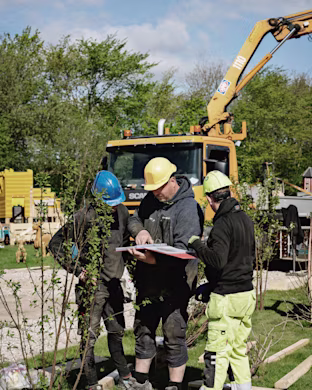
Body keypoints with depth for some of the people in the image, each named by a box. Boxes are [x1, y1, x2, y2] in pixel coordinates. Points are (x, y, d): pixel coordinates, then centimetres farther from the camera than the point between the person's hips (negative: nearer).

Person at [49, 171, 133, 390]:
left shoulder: (122, 212, 2)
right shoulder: (86, 217, -18)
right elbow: (55, 244, -12)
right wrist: (75, 269, -15)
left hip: (114, 283, 6)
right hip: (91, 284, -6)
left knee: (116, 331, 19)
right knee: (89, 336, -1)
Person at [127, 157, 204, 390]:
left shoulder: (188, 208, -16)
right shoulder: (151, 200, 7)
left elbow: (183, 250, -22)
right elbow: (134, 219, 19)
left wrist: (154, 259, -33)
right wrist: (139, 230, -5)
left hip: (174, 285, -7)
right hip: (148, 282, 8)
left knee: (174, 336, -1)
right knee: (143, 330, 16)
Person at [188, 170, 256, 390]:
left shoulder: (222, 225, -18)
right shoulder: (246, 219, 9)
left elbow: (218, 260, -29)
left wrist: (196, 244, -14)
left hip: (226, 298, -9)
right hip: (247, 293, 9)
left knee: (218, 351, -1)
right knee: (238, 349, 18)